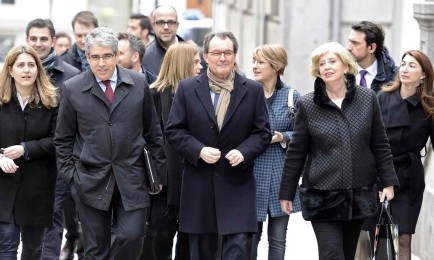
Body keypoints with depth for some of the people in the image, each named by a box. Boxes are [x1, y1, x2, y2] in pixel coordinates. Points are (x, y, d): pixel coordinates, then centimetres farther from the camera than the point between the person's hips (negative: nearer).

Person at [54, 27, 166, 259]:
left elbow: (152, 131, 11)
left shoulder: (138, 83, 3)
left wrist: (159, 169, 9)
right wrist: (69, 175, 0)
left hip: (131, 179, 1)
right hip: (91, 181, -1)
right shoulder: (72, 89, 0)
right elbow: (63, 139, 7)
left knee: (132, 236, -10)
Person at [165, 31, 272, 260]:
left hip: (237, 185, -1)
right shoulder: (187, 88, 4)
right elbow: (174, 131, 2)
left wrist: (244, 152, -14)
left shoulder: (253, 90, 5)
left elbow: (263, 133, 5)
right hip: (199, 183, 1)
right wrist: (199, 150, -13)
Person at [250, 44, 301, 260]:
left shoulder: (291, 96, 3)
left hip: (281, 177, 1)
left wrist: (281, 137, -13)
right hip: (252, 176, -1)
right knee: (250, 238, 2)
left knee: (278, 241, 6)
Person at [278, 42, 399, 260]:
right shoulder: (307, 105, -2)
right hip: (322, 197, -2)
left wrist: (388, 182, 3)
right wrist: (286, 193, 5)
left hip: (360, 195, 3)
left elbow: (380, 146, 8)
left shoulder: (368, 99, 3)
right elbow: (296, 153, 3)